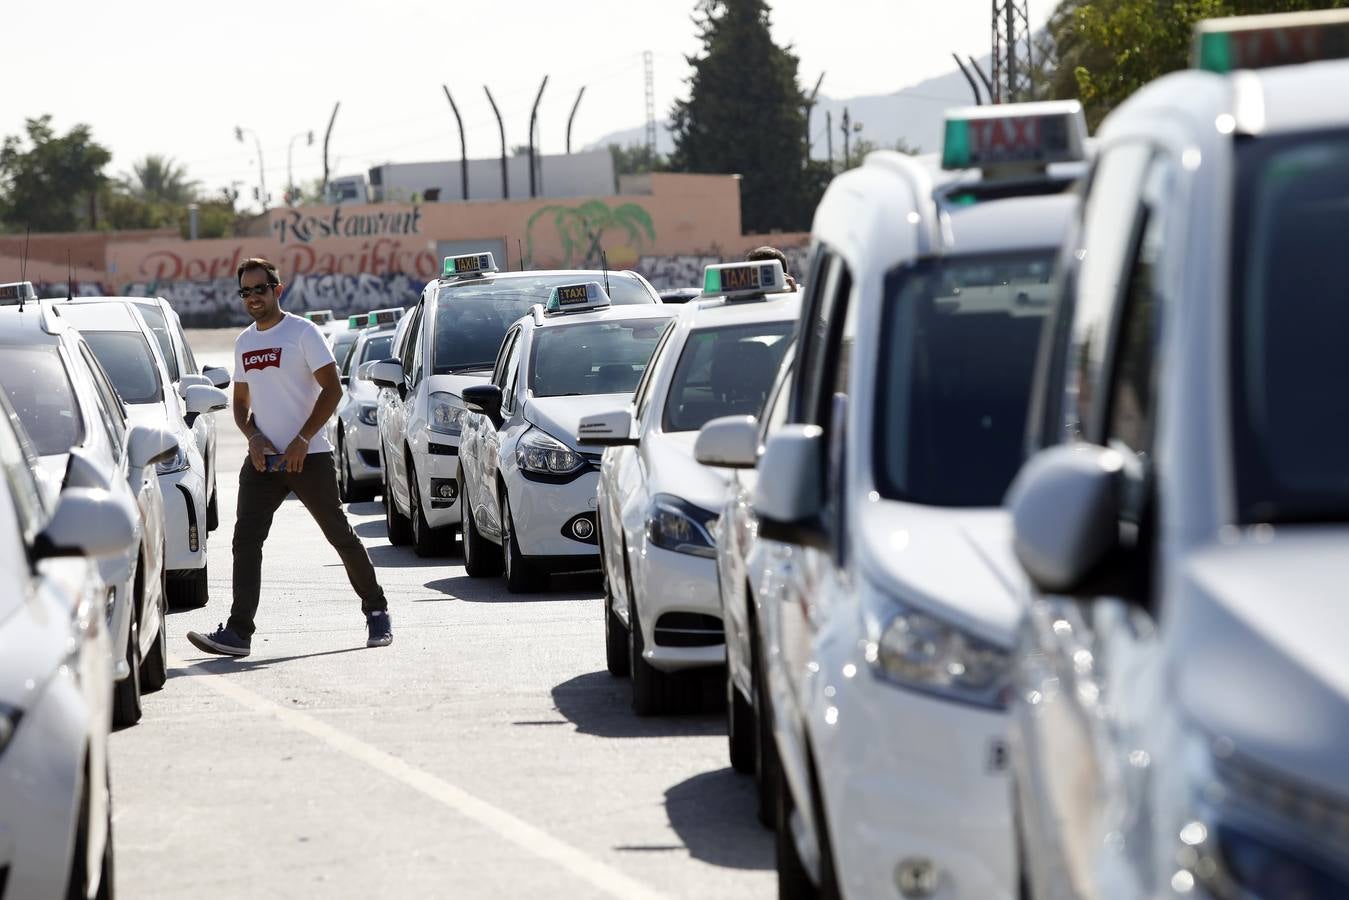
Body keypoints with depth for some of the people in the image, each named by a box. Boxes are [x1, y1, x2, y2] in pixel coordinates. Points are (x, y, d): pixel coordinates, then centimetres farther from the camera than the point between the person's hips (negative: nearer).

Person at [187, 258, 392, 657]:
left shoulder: (303, 332, -6)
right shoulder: (243, 343, 14)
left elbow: (332, 389, -10)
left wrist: (302, 440, -17)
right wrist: (253, 437, -1)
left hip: (308, 456, -5)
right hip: (262, 459, 5)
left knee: (340, 535, 3)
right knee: (245, 540, -7)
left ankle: (377, 612, 19)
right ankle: (239, 631, -11)